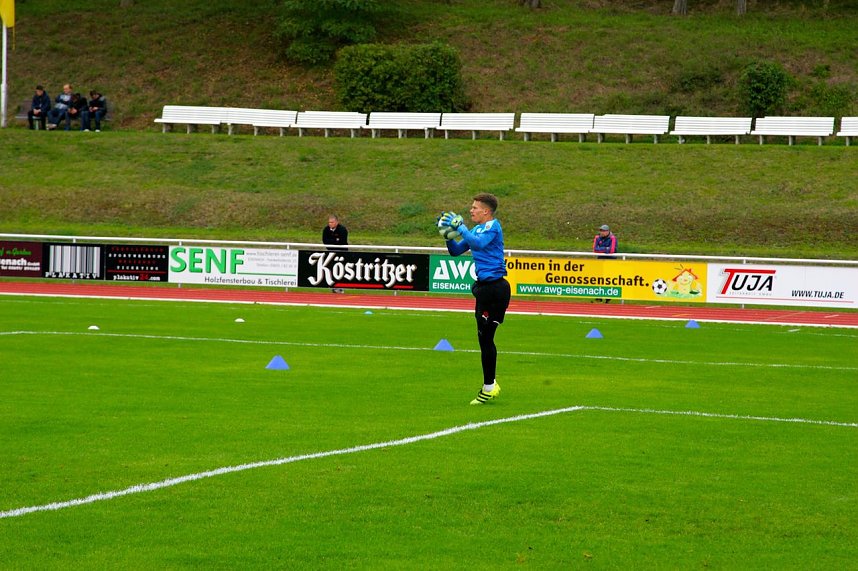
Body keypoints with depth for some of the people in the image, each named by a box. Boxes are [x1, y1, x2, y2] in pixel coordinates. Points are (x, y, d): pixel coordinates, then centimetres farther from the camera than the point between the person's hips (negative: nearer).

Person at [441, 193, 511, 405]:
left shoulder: (493, 227, -11)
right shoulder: (476, 229, 15)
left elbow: (479, 243, -30)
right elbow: (456, 251, 18)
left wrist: (460, 227, -26)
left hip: (495, 288, -9)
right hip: (484, 286, 9)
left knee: (485, 337, -6)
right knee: (484, 338, 13)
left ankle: (489, 387, 1)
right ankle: (490, 385, 21)